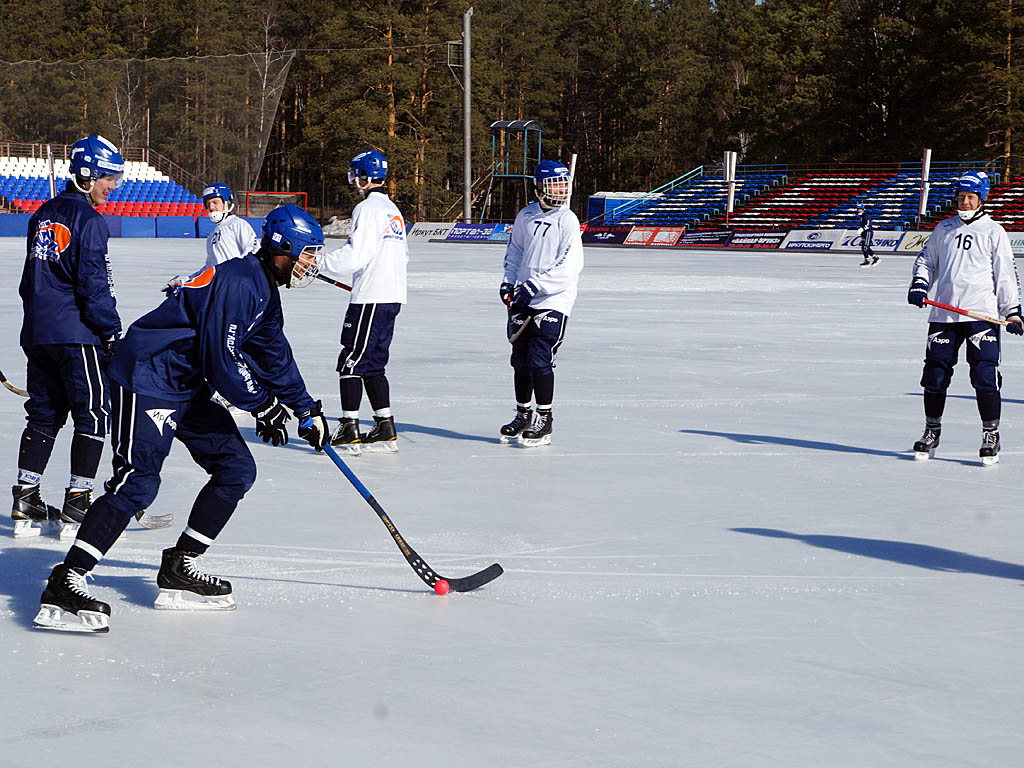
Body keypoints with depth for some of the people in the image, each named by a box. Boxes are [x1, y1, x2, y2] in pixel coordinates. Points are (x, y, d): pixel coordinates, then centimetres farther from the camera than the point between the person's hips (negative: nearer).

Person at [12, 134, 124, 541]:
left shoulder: (44, 215, 14)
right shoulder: (86, 218, -11)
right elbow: (93, 282, -16)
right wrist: (112, 331, -12)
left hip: (37, 333, 8)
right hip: (76, 335, -8)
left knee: (44, 414, 13)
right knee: (93, 414, -1)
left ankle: (25, 505, 11)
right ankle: (77, 507, -2)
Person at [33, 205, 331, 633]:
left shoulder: (264, 290, 13)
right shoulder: (237, 282, -20)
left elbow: (274, 355, 25)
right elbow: (222, 360, -23)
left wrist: (306, 409, 24)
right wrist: (263, 405, -10)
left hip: (188, 387, 11)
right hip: (147, 380, -11)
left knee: (237, 468, 7)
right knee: (137, 481, -21)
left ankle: (179, 570, 12)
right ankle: (63, 586, -25)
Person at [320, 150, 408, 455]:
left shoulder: (368, 209, -12)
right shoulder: (393, 210, 17)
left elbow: (355, 255, -19)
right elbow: (402, 254, 23)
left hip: (371, 299, -9)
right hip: (392, 295, 9)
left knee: (351, 361, -6)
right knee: (372, 364, 12)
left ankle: (349, 431, -8)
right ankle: (385, 429, 10)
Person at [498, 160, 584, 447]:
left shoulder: (567, 221, -8)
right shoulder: (525, 216, 8)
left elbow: (569, 266, -16)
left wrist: (535, 285, -22)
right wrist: (509, 282, 7)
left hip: (553, 301, -5)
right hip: (522, 299, 5)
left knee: (540, 359, -12)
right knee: (521, 360, 10)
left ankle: (544, 421, 0)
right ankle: (523, 415, 26)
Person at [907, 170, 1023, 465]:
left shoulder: (994, 232, 5)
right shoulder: (943, 229, 15)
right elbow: (927, 260, 21)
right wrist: (919, 285, 1)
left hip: (982, 314, -3)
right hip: (944, 313, 3)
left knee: (985, 374, -10)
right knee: (935, 372, 3)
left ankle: (991, 435, 0)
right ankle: (932, 430, 19)